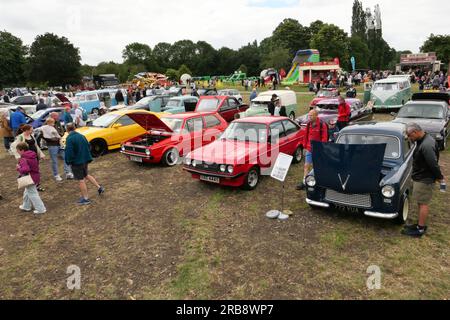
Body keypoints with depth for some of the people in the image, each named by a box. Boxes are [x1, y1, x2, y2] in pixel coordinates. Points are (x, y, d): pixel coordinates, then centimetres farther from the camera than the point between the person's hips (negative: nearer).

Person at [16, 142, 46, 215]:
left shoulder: (23, 159, -24)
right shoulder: (33, 156, 4)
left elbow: (25, 169, -37)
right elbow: (37, 164, 18)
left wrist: (19, 168, -17)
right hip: (36, 176, 9)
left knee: (33, 194, 3)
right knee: (27, 192, 26)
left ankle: (41, 209, 9)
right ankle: (26, 206, 40)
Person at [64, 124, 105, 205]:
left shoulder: (69, 139, -17)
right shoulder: (81, 136, 4)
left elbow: (69, 152, -20)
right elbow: (88, 147, 9)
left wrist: (69, 161, -6)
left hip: (77, 162, -7)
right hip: (85, 160, 7)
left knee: (81, 180, 2)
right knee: (86, 175, 27)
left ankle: (85, 198, 10)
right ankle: (99, 188, 25)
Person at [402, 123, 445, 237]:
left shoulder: (426, 145, -28)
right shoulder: (425, 139, 5)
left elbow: (433, 164, -27)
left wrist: (440, 177, -13)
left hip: (424, 180, -10)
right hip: (421, 177, 10)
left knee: (423, 203, 1)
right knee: (422, 202, 18)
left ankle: (420, 230, 11)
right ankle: (421, 224, 31)